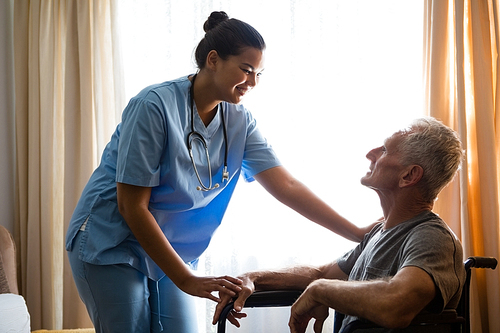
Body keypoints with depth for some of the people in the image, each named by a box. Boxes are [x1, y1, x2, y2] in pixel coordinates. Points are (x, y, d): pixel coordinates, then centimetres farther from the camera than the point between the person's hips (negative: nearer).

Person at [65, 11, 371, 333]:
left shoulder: (240, 121, -4)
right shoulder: (155, 105, -23)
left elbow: (286, 186, -8)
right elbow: (132, 206, -22)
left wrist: (357, 233, -16)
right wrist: (187, 280, -23)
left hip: (171, 253, 6)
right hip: (112, 246, -5)